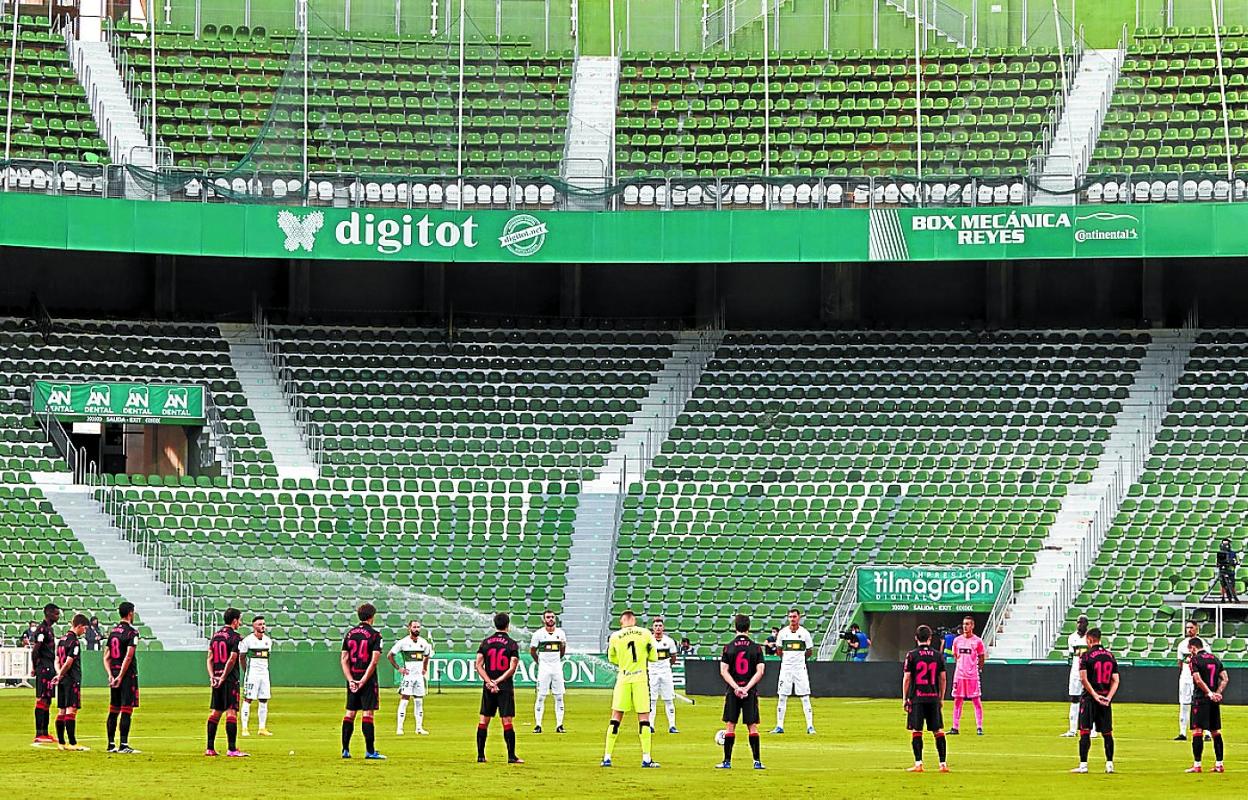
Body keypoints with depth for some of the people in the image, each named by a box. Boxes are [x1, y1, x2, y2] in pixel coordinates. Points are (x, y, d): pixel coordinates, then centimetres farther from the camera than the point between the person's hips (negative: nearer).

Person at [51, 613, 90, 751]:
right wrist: (60, 676, -4)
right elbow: (69, 662, -17)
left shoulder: (63, 639, 15)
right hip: (72, 680, -9)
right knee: (71, 710, -10)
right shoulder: (74, 641, -13)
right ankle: (72, 743, -12)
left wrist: (59, 674, 0)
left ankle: (61, 742, 12)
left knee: (61, 711, 9)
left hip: (62, 680, 9)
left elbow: (57, 661, 14)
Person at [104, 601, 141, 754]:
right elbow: (128, 657, -18)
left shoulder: (113, 631, 11)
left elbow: (106, 657, 8)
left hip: (114, 674, 7)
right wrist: (120, 677, -16)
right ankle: (123, 745, -7)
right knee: (126, 710, -5)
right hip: (127, 675, -7)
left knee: (113, 711, 11)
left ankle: (111, 744, 14)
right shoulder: (132, 632, -10)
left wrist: (111, 675, 2)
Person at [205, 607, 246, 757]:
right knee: (231, 711, -8)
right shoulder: (235, 637, -9)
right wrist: (223, 678, -13)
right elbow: (232, 660, -17)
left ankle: (210, 748, 11)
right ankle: (232, 749, -12)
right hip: (230, 679, -7)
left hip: (216, 679, 7)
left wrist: (212, 677, 1)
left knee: (215, 712, 11)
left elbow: (210, 659, 9)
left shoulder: (215, 636, 14)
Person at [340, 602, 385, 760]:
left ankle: (345, 750, 11)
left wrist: (351, 680, -3)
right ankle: (370, 751, -6)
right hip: (368, 679, -5)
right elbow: (374, 661, -15)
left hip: (352, 679, 5)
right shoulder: (374, 635, -7)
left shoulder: (350, 634, 8)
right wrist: (363, 681, -14)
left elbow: (343, 659, 3)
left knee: (350, 712, 10)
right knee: (368, 713, -4)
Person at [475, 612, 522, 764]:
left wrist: (490, 682, -7)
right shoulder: (512, 644, -4)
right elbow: (512, 668, -12)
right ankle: (511, 756, -4)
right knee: (507, 721, -2)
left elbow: (478, 665, -2)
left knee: (483, 721, 8)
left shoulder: (485, 642, 5)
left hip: (488, 688, 3)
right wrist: (498, 682, -9)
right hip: (505, 688, -3)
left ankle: (480, 756, 8)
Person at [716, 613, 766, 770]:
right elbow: (760, 671, -5)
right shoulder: (756, 647, 0)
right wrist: (746, 688, -8)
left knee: (730, 726, 4)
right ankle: (757, 761, 2)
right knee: (752, 726, 4)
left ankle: (727, 761, 2)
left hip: (732, 692, 0)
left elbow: (723, 671, -5)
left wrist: (736, 688, -8)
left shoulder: (728, 647, 0)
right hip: (750, 692, 0)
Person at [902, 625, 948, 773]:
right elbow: (943, 678, 6)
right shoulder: (938, 656, 4)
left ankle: (918, 763, -5)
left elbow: (906, 678, -4)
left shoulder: (912, 655, -3)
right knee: (938, 731, 6)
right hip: (933, 698, 2)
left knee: (916, 731, 1)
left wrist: (904, 698, 3)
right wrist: (941, 698, 16)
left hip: (916, 698, -2)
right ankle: (943, 763, 5)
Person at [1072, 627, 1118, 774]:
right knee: (1107, 733, 9)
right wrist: (1108, 697, -5)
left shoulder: (1087, 656, -7)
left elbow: (1083, 679, -16)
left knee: (1085, 732, -2)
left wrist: (1094, 695, -16)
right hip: (1105, 698, 4)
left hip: (1090, 698, -4)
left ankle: (1083, 764, -6)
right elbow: (1115, 680, 3)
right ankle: (1109, 764, 7)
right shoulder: (1111, 657, 8)